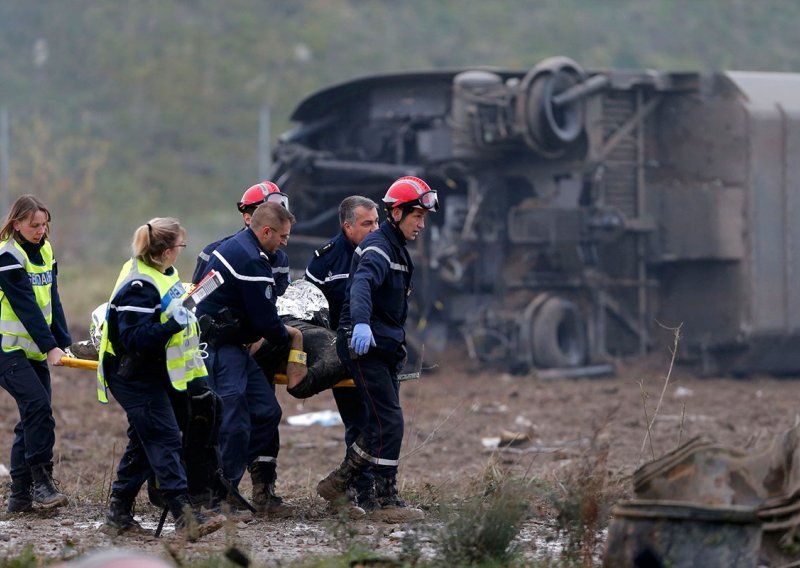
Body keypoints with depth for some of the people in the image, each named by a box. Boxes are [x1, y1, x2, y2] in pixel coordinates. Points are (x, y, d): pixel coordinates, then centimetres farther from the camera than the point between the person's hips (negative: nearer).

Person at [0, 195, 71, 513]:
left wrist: (64, 343, 2)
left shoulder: (45, 251, 11)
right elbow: (26, 307, -19)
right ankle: (40, 482, -16)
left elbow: (52, 303, 11)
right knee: (38, 406, -21)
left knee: (33, 419, 5)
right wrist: (49, 346, -22)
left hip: (35, 350, 8)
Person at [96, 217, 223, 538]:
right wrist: (174, 323, -37)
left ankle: (119, 510, 21)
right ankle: (184, 515, -17)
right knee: (164, 440, -13)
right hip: (134, 377, -10)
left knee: (144, 440, 14)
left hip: (150, 372, 10)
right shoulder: (138, 288, -24)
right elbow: (134, 339, -30)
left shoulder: (160, 274, 8)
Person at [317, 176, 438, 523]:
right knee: (389, 423, -12)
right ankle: (387, 503, -10)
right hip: (363, 345, -10)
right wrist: (361, 323, -52)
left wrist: (397, 345, 31)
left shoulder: (398, 249, 19)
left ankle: (337, 483, 20)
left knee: (380, 425, 10)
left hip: (384, 348, 10)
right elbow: (362, 285, -35)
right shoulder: (378, 247, -14)